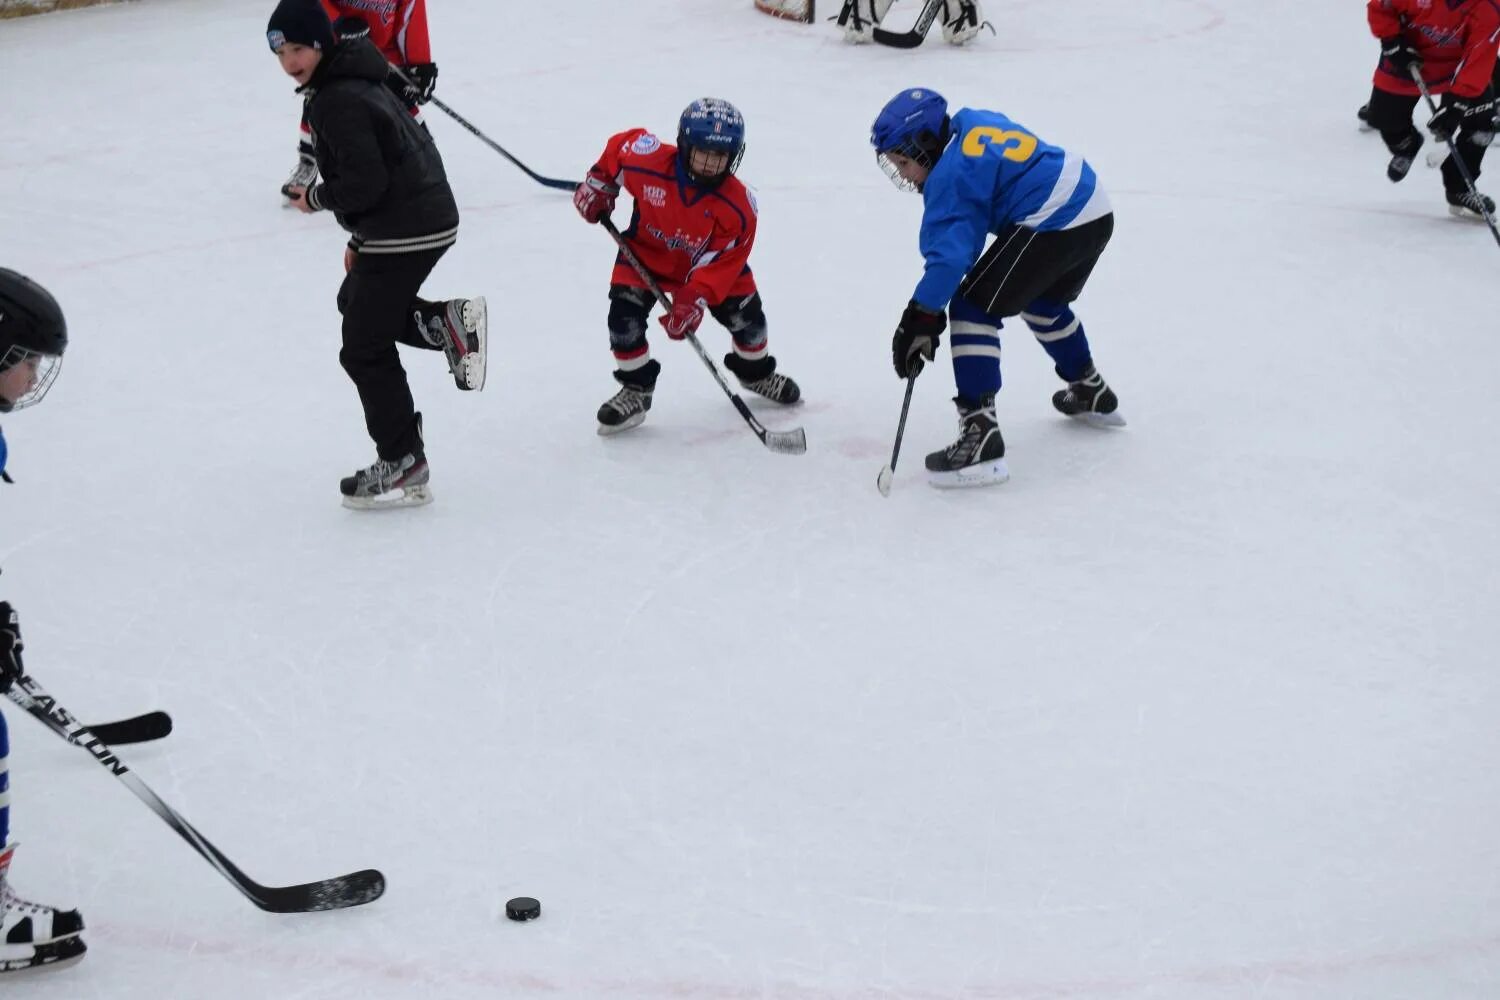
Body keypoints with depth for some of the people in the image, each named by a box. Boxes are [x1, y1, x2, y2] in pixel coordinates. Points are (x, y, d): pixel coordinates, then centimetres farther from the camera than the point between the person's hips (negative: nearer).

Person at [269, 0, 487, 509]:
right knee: (355, 301, 29)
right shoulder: (352, 82, 14)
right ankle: (447, 323, 13)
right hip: (427, 219, 10)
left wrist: (315, 198, -5)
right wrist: (360, 240, 22)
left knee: (365, 350, -1)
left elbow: (364, 183, -24)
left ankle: (403, 469, 5)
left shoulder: (338, 101, -18)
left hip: (404, 233, -10)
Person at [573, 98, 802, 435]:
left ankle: (756, 372, 36)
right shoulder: (649, 160, -32)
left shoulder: (737, 208, -30)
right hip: (646, 253, 0)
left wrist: (694, 299, -36)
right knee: (624, 316, -17)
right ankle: (636, 389, 6)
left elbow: (722, 261, -26)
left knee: (747, 317, 2)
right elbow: (621, 145, -9)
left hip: (709, 261, 0)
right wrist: (598, 185, -2)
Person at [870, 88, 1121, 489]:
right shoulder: (976, 124, 14)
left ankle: (980, 434, -16)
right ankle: (1091, 394, 52)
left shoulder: (950, 175, -11)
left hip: (1052, 226, -10)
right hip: (1096, 212, 10)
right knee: (1043, 303, 33)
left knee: (972, 308, -7)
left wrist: (920, 319, -19)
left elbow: (950, 254, -19)